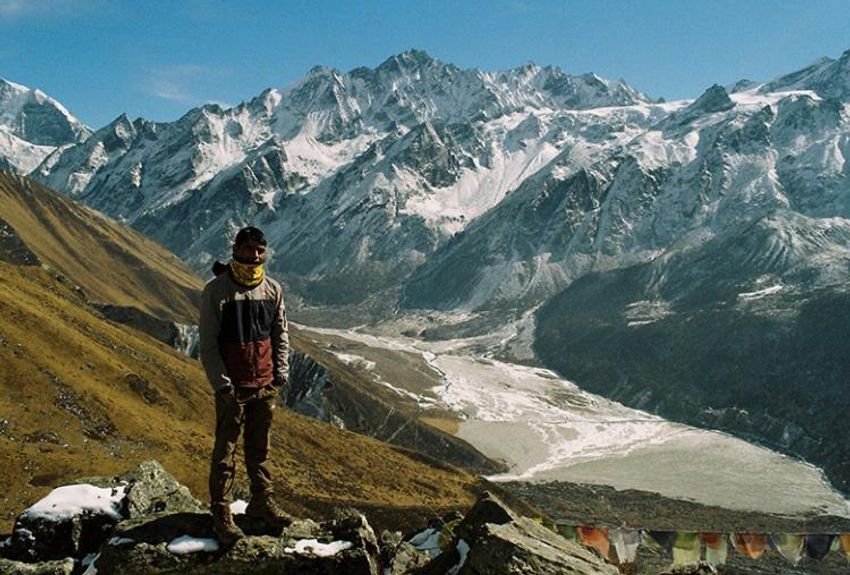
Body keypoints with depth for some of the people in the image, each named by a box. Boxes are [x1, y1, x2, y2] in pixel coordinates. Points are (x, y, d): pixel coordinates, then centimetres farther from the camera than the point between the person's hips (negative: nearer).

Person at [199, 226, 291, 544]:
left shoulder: (272, 289, 4)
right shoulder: (216, 290, -9)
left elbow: (281, 336, 12)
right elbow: (208, 343, -7)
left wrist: (280, 375, 4)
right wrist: (222, 384, -12)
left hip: (265, 386, 4)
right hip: (232, 387, -4)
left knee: (259, 448, 15)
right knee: (225, 452, 3)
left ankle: (262, 501, 28)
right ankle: (221, 513, 11)